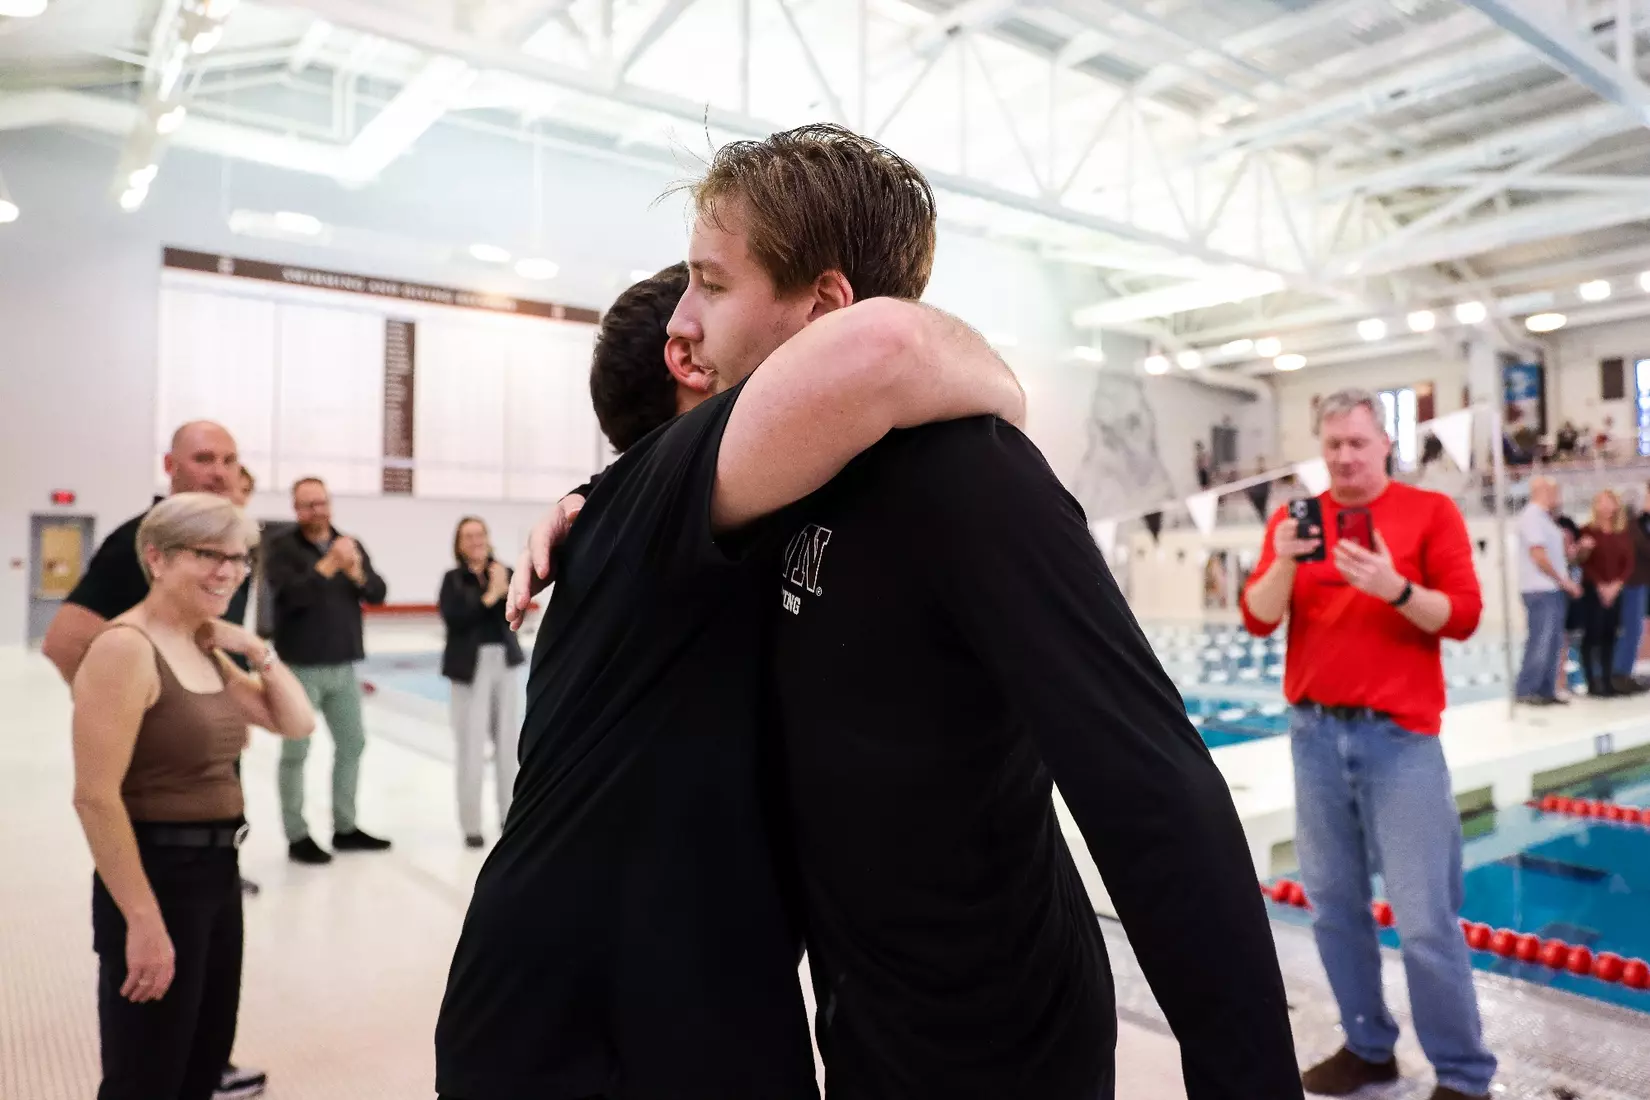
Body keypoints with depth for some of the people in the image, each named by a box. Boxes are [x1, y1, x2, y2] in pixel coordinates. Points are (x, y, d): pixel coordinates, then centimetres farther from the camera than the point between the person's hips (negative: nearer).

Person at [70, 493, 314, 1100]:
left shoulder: (207, 651, 8)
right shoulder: (126, 647, -17)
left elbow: (297, 722, 14)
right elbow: (95, 796, -22)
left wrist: (256, 649, 1)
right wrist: (143, 920, -22)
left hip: (217, 872, 9)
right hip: (157, 878, -9)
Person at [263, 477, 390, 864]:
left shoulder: (351, 544, 8)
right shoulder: (282, 547, -6)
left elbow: (377, 593, 0)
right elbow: (288, 596, -20)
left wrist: (356, 572, -18)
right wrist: (329, 564, -26)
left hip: (345, 665, 5)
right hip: (301, 665, -5)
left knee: (352, 743, 12)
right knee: (296, 752, 4)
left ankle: (345, 827, 25)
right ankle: (297, 837, 14)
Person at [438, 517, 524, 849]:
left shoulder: (503, 572, 4)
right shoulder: (453, 579, -4)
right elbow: (453, 619, -17)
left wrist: (504, 590, -21)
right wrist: (489, 597, -19)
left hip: (505, 665, 3)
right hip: (470, 667, -3)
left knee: (508, 741, 11)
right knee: (471, 746, -1)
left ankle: (510, 815, 25)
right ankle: (471, 825, 9)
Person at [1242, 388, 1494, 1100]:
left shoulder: (1431, 511, 1)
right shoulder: (1293, 518, 7)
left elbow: (1464, 616, -6)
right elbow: (1257, 620, -1)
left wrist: (1395, 588, -22)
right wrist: (1285, 562, -18)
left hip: (1400, 734, -3)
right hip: (1315, 733, 3)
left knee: (1425, 919, -1)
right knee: (1334, 905, 11)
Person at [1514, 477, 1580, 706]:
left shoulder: (1543, 517, 18)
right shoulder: (1532, 515, -11)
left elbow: (1554, 554, 19)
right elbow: (1539, 556, -17)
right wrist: (1565, 581, -11)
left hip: (1553, 590, 10)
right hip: (1541, 590, -9)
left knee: (1552, 643, 10)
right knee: (1541, 642, -9)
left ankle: (1544, 690, 16)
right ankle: (1525, 691, -4)